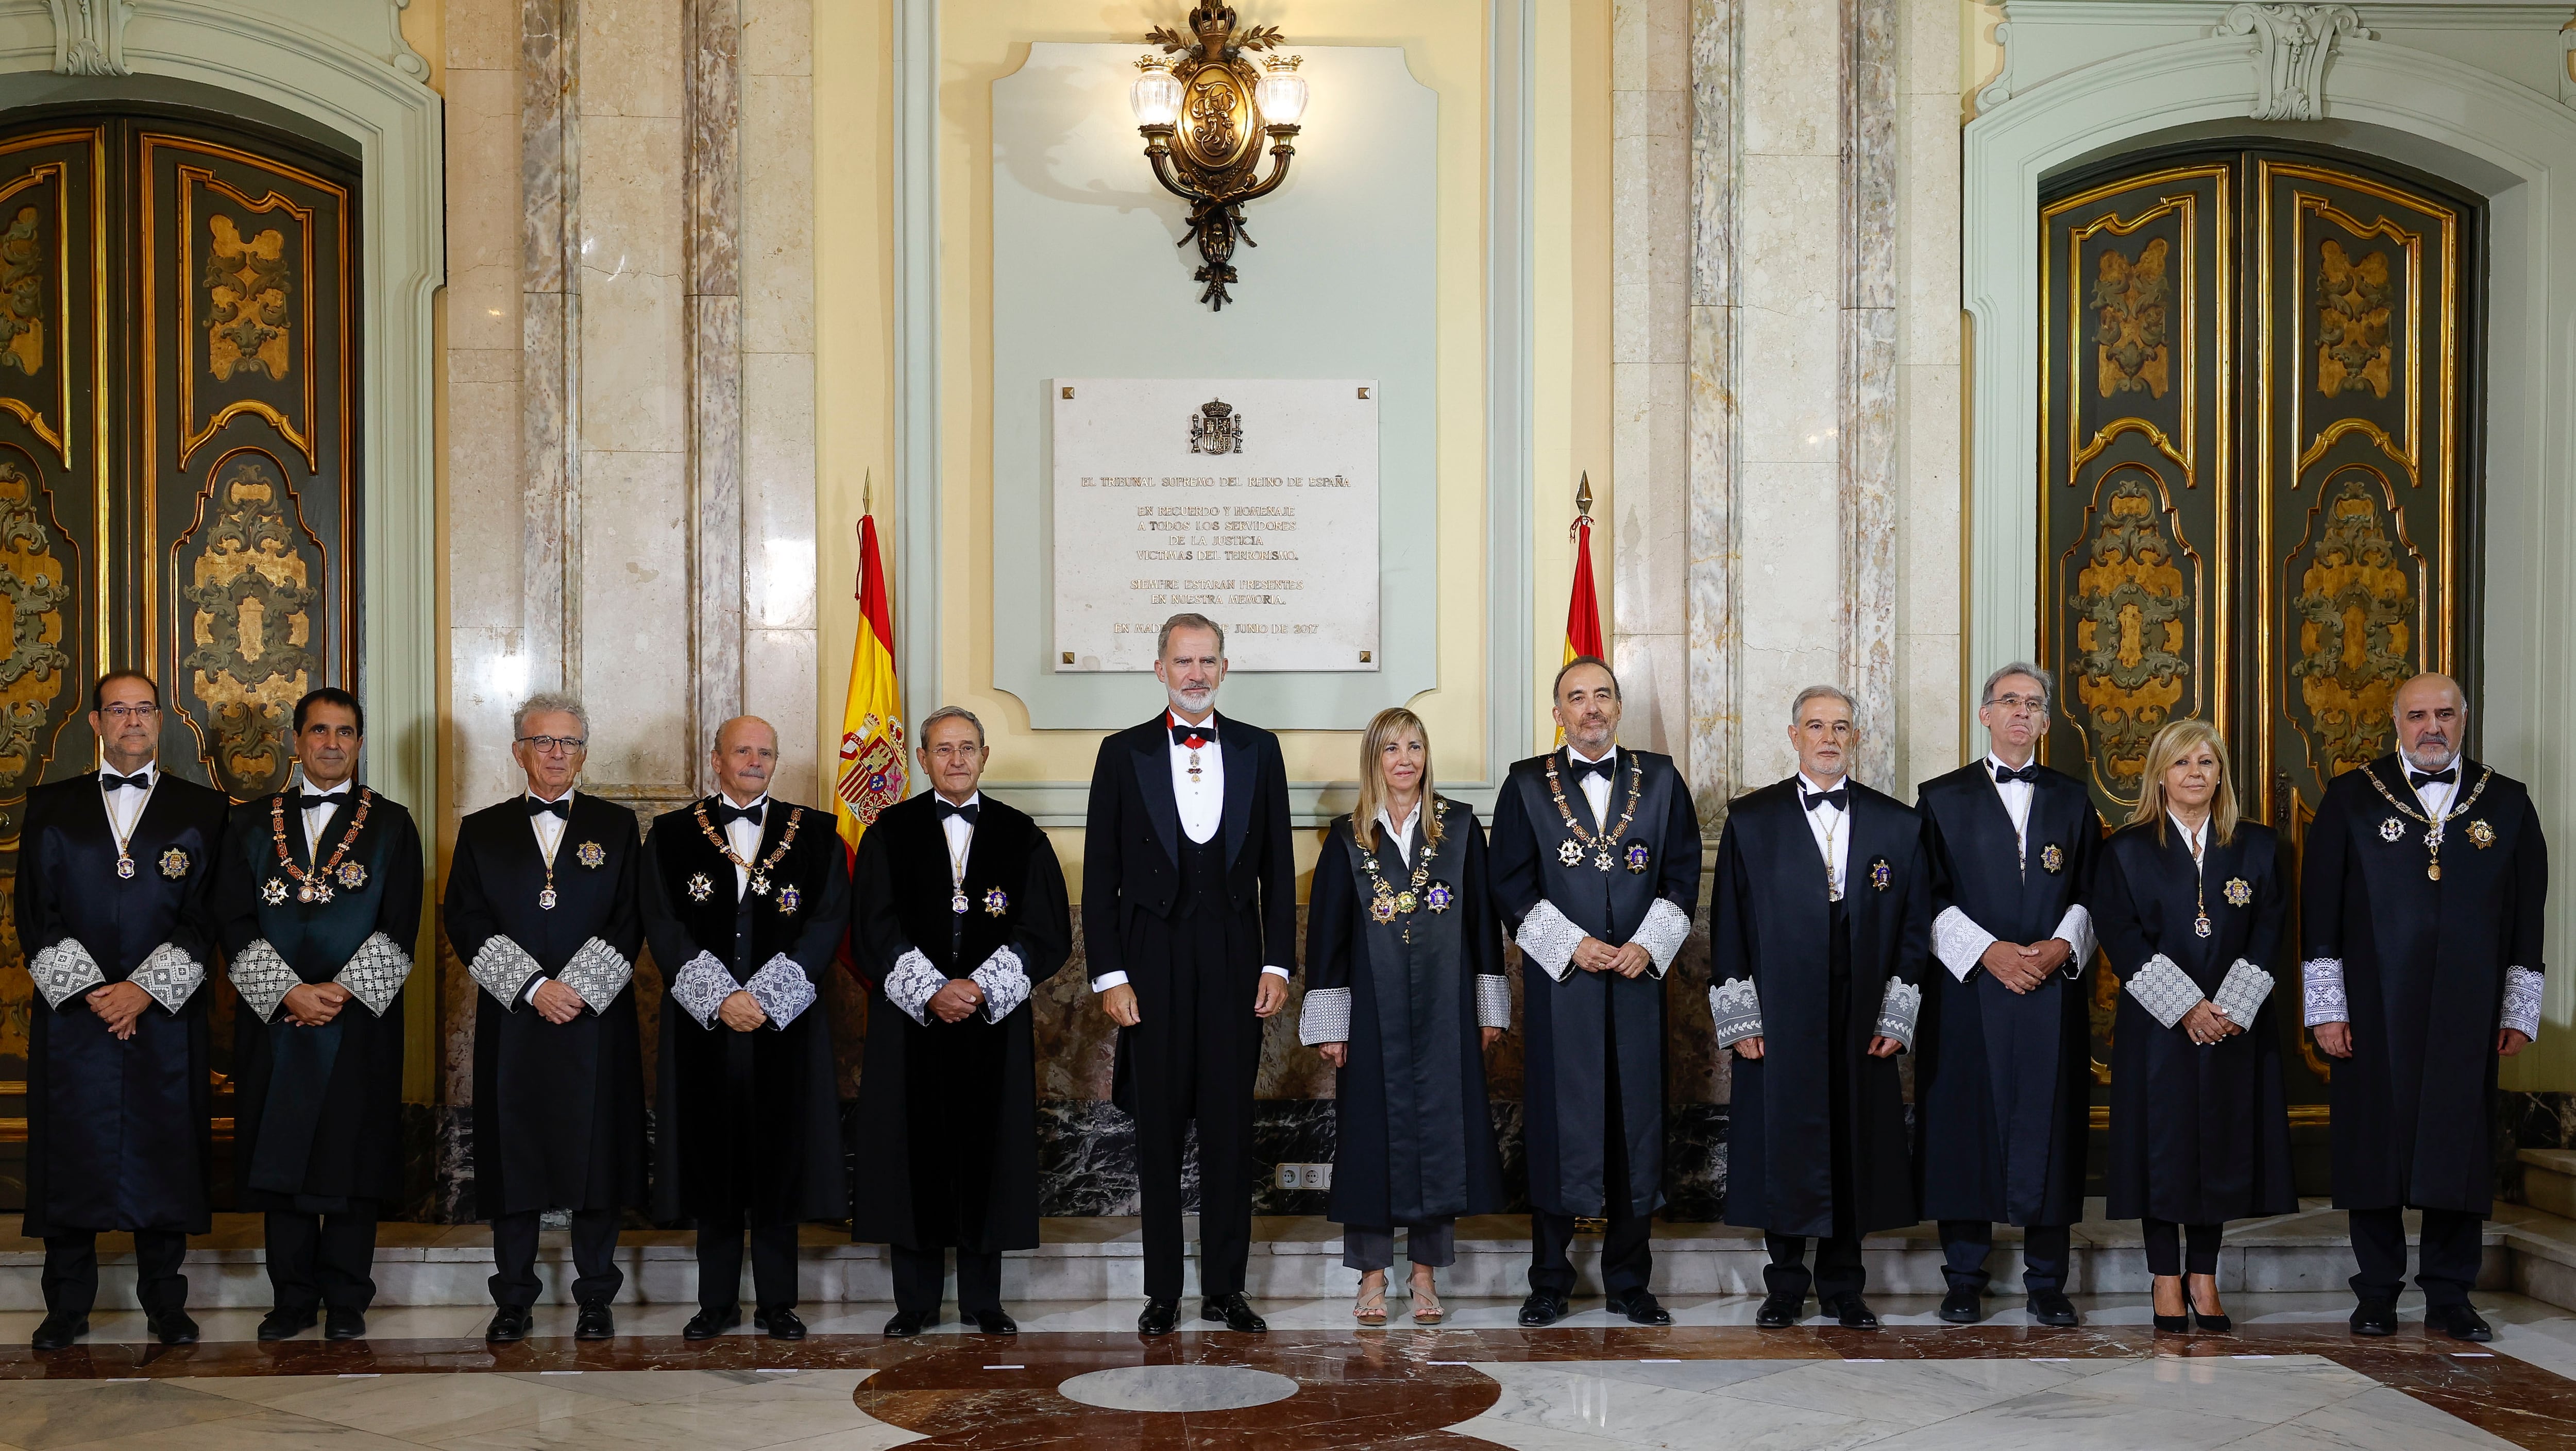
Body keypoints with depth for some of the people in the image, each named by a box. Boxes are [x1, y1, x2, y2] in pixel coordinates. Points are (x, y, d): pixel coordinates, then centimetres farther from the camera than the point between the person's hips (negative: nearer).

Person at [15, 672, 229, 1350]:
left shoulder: (201, 809, 7)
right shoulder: (52, 805, 9)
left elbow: (204, 917, 1)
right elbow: (35, 912, 3)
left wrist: (145, 988, -11)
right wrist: (89, 989, -9)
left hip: (165, 1015, -1)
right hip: (72, 1013, 1)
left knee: (165, 1155, 2)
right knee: (69, 1155, 3)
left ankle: (165, 1302, 12)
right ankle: (67, 1306, 14)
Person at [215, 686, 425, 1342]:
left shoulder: (391, 826, 5)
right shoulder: (253, 823, 9)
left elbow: (400, 927, -2)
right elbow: (235, 921, 1)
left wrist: (342, 990, -13)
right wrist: (289, 990, -11)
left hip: (360, 1019, -2)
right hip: (274, 1018, 2)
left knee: (352, 1159, 1)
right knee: (280, 1158, 6)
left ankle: (346, 1301, 11)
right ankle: (292, 1299, 15)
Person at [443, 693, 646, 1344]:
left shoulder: (616, 826, 8)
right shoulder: (482, 831, 9)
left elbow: (629, 922, 1)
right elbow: (465, 921, 0)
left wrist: (578, 987, -11)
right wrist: (533, 987, -11)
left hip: (597, 1022, 0)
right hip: (511, 1024, 1)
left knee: (596, 1155, 2)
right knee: (512, 1160, 3)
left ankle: (596, 1299, 12)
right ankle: (513, 1300, 13)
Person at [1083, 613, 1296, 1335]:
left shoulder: (1259, 750, 8)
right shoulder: (1124, 754, 3)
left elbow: (1278, 867, 8)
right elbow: (1100, 875, 2)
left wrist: (1278, 963, 0)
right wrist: (1109, 974, -5)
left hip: (1235, 964, 1)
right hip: (1153, 967, -1)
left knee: (1232, 1127, 4)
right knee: (1158, 1130, 5)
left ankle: (1225, 1288, 15)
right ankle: (1162, 1291, 14)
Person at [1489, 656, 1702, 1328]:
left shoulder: (1661, 780, 9)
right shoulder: (1527, 785, 4)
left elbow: (1682, 874, 7)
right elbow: (1510, 887, 1)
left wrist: (1648, 945, -7)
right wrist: (1570, 944, -10)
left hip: (1638, 977, 2)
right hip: (1558, 983, -1)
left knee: (1636, 1124, 5)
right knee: (1555, 1125, 1)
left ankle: (1629, 1280, 16)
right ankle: (1549, 1282, 11)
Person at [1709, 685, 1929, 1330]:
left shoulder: (1898, 824, 8)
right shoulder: (1751, 818, 4)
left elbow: (1914, 926, 7)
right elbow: (1727, 923, 2)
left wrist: (1897, 1016, -1)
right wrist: (1738, 1017, -4)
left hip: (1863, 1026, 1)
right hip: (1778, 1024, -1)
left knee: (1854, 1149, 6)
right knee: (1780, 1151, 2)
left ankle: (1843, 1288, 19)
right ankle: (1785, 1287, 16)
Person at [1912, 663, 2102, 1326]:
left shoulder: (2073, 799, 13)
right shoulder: (1942, 797, 6)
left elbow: (2093, 892, 10)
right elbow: (1929, 898, 0)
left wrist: (2062, 945, -8)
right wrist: (1988, 951, -12)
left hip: (2054, 992, 2)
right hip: (1968, 991, -2)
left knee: (2049, 1130, 2)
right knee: (1966, 1128, -1)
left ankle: (2046, 1283, 11)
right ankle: (1965, 1280, 8)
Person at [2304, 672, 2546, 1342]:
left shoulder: (2507, 802, 9)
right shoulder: (2352, 797, 4)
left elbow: (2528, 913, 9)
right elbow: (2320, 905, 2)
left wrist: (2519, 1011, 4)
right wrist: (2326, 1008, -3)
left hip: (2467, 1013, 1)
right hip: (2373, 1011, -1)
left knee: (2459, 1148, 4)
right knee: (2374, 1145, 3)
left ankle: (2449, 1295, 15)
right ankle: (2377, 1293, 13)